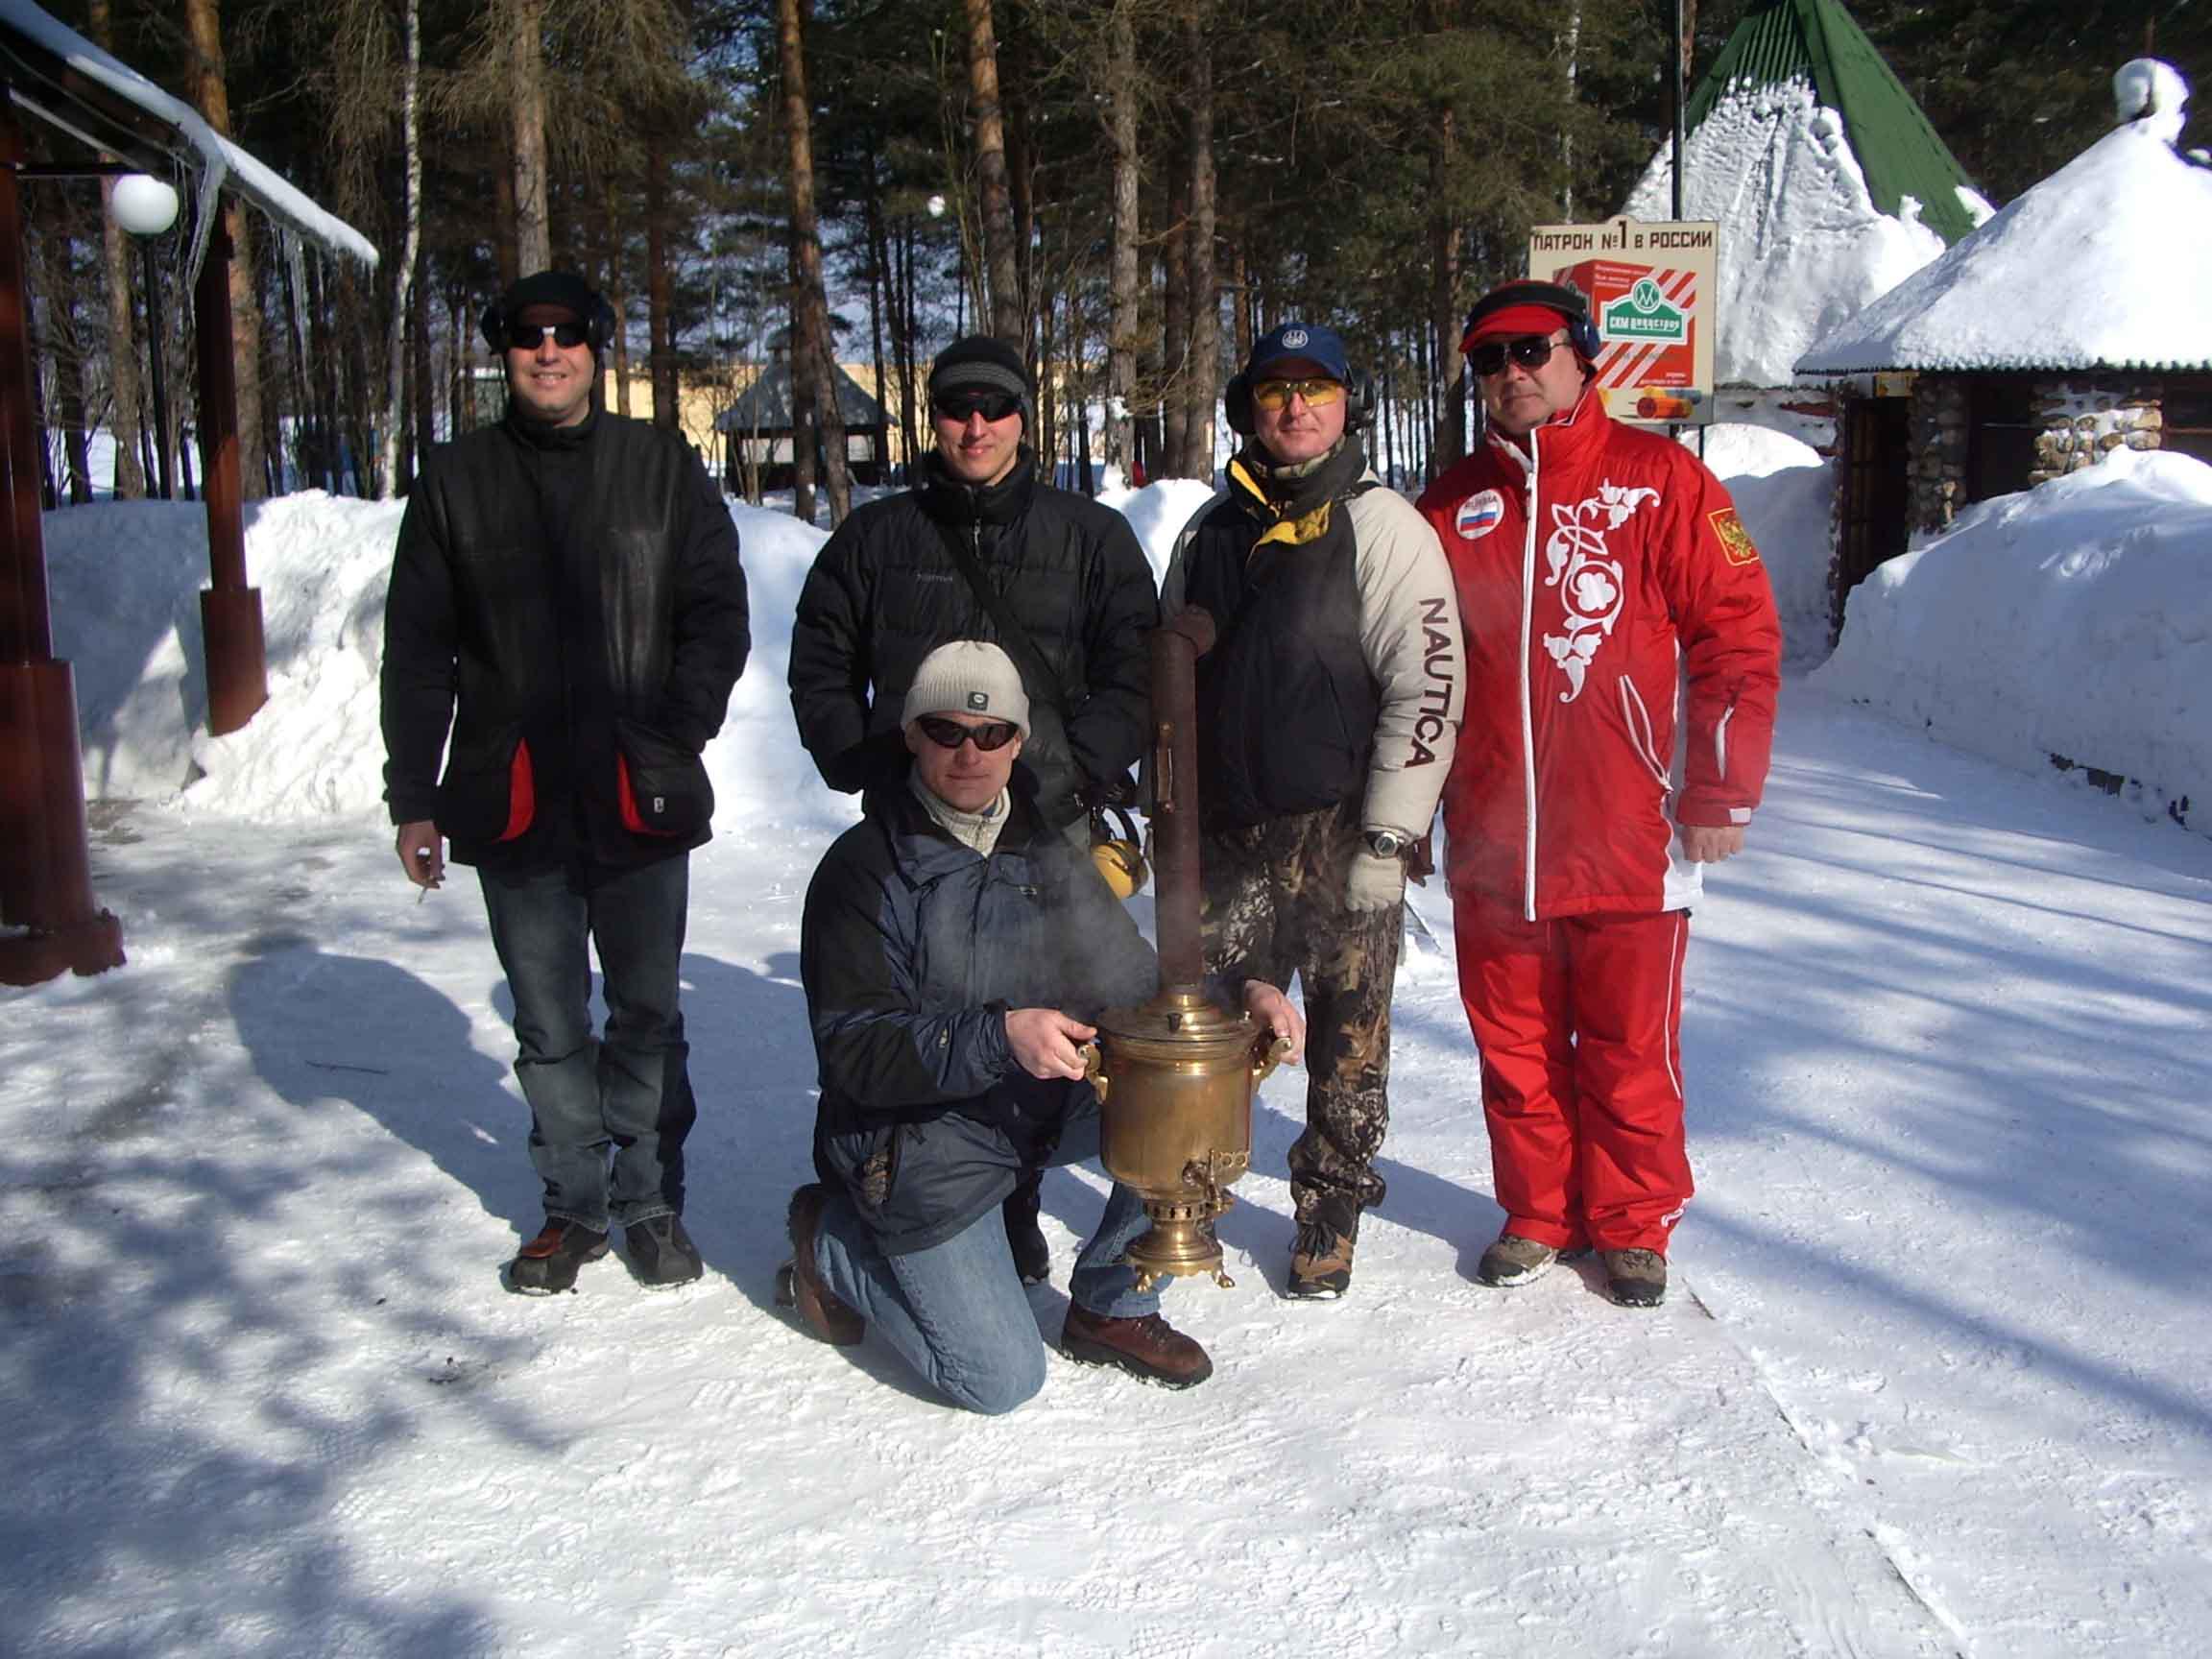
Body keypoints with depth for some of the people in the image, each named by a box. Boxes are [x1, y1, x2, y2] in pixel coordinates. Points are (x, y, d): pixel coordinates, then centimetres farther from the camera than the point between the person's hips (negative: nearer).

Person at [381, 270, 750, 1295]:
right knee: (550, 1026, 9)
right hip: (511, 800, 1)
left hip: (639, 798, -1)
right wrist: (414, 798, 2)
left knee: (647, 1013, 8)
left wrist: (678, 732, -9)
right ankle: (576, 1206, 23)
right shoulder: (455, 482, 8)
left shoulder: (662, 470, 5)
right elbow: (417, 651, 8)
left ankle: (651, 1200, 22)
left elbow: (718, 614, 5)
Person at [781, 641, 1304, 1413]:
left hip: (1045, 1108, 5)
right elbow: (854, 1049, -21)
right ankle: (832, 1240, 16)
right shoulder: (865, 867, -15)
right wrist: (1000, 1036, -36)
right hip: (922, 1141, -5)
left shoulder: (1047, 853, 3)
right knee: (1001, 1380, -8)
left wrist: (1236, 995, -15)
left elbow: (1136, 987, 6)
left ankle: (1110, 1306, 2)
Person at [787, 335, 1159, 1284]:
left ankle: (1012, 1212, 15)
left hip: (1046, 828, 0)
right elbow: (820, 670, 15)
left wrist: (1078, 771, -9)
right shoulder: (877, 537, 11)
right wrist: (870, 769, 1)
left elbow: (1135, 670, 3)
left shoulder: (1089, 535, 8)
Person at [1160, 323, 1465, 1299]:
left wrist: (1387, 840, -14)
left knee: (1347, 1039, 6)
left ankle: (1330, 1217, 23)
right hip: (1229, 834, 4)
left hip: (1342, 838, -4)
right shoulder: (1211, 531, 14)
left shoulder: (1381, 526, -4)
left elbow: (1427, 688, -10)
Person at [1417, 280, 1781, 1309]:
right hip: (1493, 839, 3)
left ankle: (1633, 1226, 24)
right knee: (1515, 1043, 12)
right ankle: (1538, 1214, 29)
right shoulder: (1455, 502, 10)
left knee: (1629, 1047, 6)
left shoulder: (1660, 479, -1)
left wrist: (1720, 794, -7)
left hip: (1629, 838, -3)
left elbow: (1738, 636, -3)